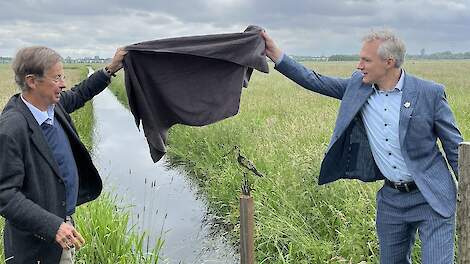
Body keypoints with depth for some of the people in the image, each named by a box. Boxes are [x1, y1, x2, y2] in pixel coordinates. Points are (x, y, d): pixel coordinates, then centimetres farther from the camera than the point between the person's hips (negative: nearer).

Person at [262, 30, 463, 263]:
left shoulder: (430, 93, -12)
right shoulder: (359, 85, -1)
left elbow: (455, 148, -6)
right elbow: (316, 82, 2)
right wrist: (276, 55, -6)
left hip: (431, 199, -4)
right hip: (391, 198, 5)